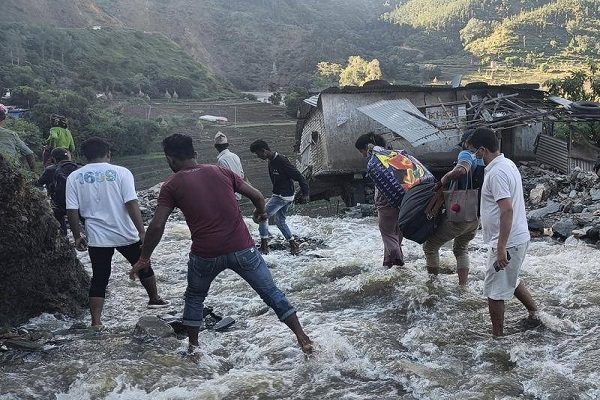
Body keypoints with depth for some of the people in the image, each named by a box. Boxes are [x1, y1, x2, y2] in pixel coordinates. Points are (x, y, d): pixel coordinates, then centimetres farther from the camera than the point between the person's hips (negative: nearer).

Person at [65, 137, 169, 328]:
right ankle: (154, 299, 39)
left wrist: (77, 237, 8)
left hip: (97, 238, 1)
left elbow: (72, 211, -3)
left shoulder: (74, 177, 0)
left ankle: (96, 322, 4)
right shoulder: (121, 172, -7)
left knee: (99, 280, 9)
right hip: (126, 234, -1)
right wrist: (142, 233, -13)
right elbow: (131, 204, -14)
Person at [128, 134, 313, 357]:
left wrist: (144, 259, 7)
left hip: (205, 254, -1)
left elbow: (157, 226, -4)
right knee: (271, 292, 12)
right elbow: (257, 196, 11)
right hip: (242, 248, 1)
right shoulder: (221, 172, 10)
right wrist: (261, 212, 32)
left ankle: (193, 347, 27)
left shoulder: (171, 186, 3)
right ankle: (302, 338, 10)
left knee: (194, 298, 26)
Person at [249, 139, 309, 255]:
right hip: (278, 195, 10)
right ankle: (294, 246, 20)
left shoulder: (281, 161, -21)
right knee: (280, 221, 17)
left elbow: (298, 176, -20)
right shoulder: (271, 162, 9)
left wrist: (305, 193, -21)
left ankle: (264, 245, -1)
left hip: (282, 196, -10)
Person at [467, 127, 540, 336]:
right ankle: (535, 313, 41)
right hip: (518, 238, 10)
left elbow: (507, 210, -29)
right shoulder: (507, 164, 8)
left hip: (507, 242, -10)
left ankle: (497, 336, 14)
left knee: (494, 291, 3)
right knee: (511, 280, 29)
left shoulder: (496, 173, -23)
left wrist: (501, 247, -28)